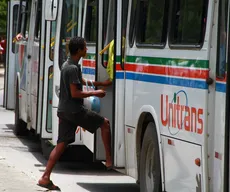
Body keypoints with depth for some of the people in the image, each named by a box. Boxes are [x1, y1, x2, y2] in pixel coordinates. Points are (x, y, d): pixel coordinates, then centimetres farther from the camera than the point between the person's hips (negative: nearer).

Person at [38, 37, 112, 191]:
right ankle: (109, 160, 5)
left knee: (61, 144, 7)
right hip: (74, 110, -9)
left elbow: (82, 81, 30)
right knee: (105, 123, 6)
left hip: (64, 110, 9)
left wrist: (101, 84, 34)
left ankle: (45, 178, 2)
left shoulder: (67, 65, 15)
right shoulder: (73, 68, -17)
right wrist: (95, 93, -11)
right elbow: (75, 93, -20)